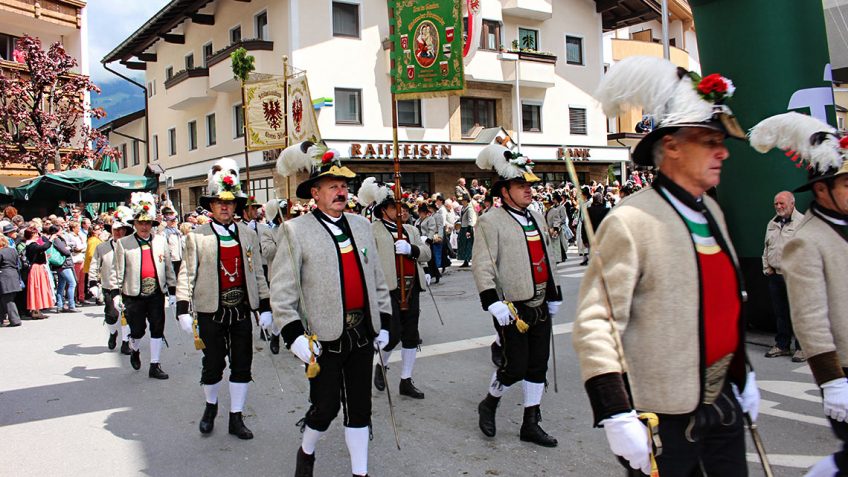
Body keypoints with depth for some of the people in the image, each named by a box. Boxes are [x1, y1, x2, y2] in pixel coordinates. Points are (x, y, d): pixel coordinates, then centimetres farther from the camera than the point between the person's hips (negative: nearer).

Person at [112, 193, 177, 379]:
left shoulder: (161, 241, 8)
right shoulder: (123, 243, 1)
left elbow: (168, 268, 10)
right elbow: (118, 270, 0)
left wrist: (172, 291, 8)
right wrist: (116, 293, -5)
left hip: (157, 294, 2)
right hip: (134, 295, -2)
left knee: (157, 329, 2)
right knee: (138, 330, 6)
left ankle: (155, 366, 11)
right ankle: (134, 350, 40)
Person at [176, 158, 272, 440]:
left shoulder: (248, 235, 7)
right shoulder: (197, 236, -1)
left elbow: (257, 273, 9)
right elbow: (187, 274, -3)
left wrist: (265, 307, 6)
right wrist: (183, 310, -9)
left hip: (242, 311, 3)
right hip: (211, 311, -2)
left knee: (242, 365, 5)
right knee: (213, 364, 8)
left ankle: (236, 417, 19)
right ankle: (210, 406, 35)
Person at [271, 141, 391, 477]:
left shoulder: (361, 225, 9)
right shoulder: (296, 231, -6)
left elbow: (376, 277, 14)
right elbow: (281, 289, -9)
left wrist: (383, 322, 11)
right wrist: (294, 335, -15)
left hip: (363, 332, 5)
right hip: (324, 336, -4)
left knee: (360, 407, 11)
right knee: (326, 407, 4)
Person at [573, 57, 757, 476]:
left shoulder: (711, 211, 7)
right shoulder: (631, 221, -19)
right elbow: (595, 324, -23)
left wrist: (743, 375, 21)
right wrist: (617, 415, -25)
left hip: (723, 405, 8)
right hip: (665, 417, -7)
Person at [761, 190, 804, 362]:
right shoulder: (772, 224, 17)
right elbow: (766, 248, 22)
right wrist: (766, 268, 13)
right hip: (774, 276, 6)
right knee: (780, 313, 11)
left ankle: (802, 348, 6)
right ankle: (782, 346, 20)